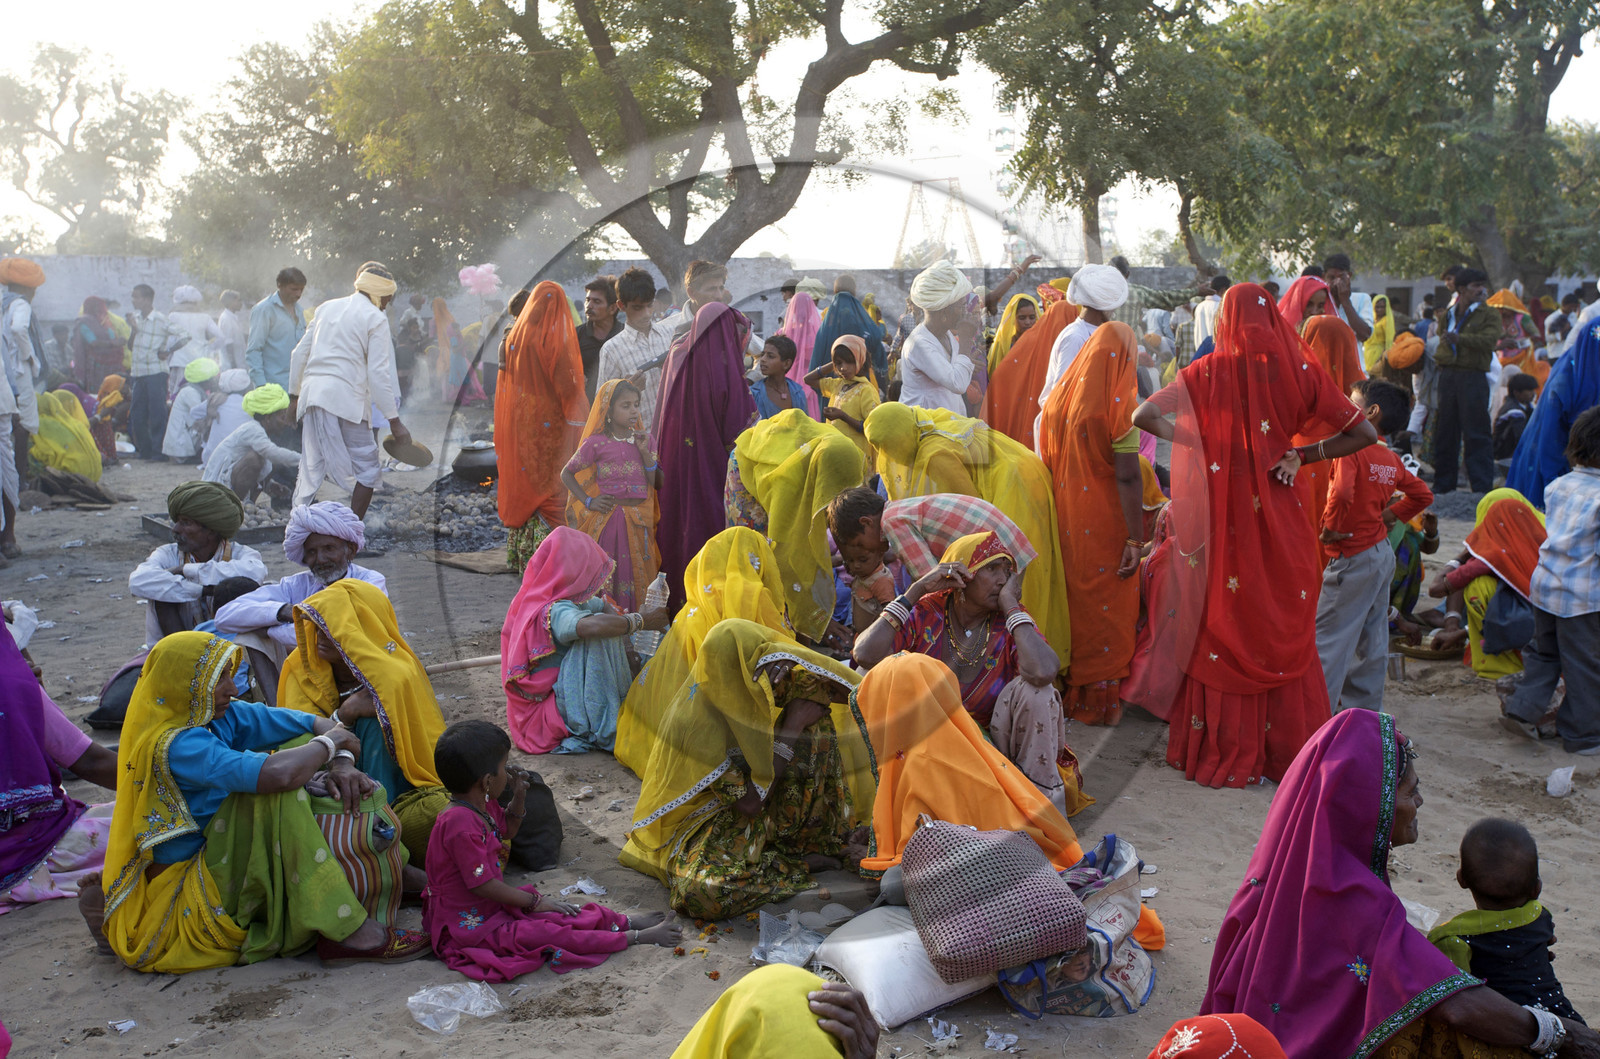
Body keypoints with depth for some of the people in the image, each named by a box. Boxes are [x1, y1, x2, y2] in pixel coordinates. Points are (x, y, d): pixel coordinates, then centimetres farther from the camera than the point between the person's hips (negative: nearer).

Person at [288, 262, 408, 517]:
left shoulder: (327, 307, 19)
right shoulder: (375, 318, 0)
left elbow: (299, 354, 20)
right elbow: (378, 373, -8)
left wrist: (294, 395, 29)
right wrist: (394, 421, -6)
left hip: (312, 393, 7)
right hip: (346, 400, -7)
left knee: (311, 468, 10)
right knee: (367, 469, 3)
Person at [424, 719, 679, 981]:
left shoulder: (482, 806, 3)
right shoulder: (461, 823, -29)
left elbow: (506, 829, 26)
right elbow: (483, 884, -26)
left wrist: (518, 797, 5)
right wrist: (534, 901, -15)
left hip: (490, 908, 11)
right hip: (468, 925, -11)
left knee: (562, 914, 2)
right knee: (543, 934, -22)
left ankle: (626, 922, 8)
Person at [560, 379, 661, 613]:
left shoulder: (643, 439, 6)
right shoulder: (596, 443, -5)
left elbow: (656, 482, 3)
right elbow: (567, 473, 2)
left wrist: (645, 451, -8)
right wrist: (588, 501, -5)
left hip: (638, 520, 3)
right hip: (607, 519, -3)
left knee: (638, 573, 6)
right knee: (607, 574, -1)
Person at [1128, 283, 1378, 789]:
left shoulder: (1208, 371, -5)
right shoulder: (1299, 371, -3)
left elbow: (1144, 416, -13)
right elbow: (1364, 433, -2)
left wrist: (1193, 442, -2)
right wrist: (1302, 455, 3)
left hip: (1221, 517, -1)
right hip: (1280, 520, 1)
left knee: (1221, 628, 10)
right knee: (1284, 634, 14)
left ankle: (1221, 750, 18)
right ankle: (1286, 749, 23)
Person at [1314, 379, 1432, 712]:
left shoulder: (1351, 450, -19)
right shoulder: (1391, 459, 7)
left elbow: (1342, 492, -35)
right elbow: (1422, 495, 18)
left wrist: (1330, 527, -20)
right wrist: (1387, 516, 14)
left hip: (1352, 557, -9)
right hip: (1383, 553, 9)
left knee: (1328, 639, -1)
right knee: (1371, 640, 16)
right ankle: (1365, 711, 26)